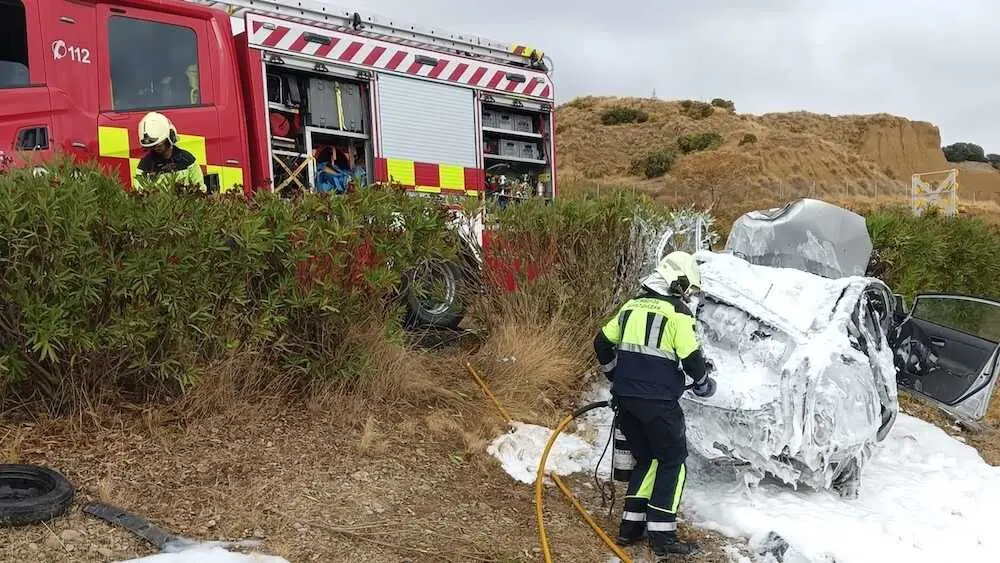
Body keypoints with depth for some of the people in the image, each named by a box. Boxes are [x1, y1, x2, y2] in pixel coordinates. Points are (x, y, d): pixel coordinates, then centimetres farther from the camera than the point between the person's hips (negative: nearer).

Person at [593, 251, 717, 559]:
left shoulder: (632, 305, 12)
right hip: (659, 403, -6)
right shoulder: (678, 312, -7)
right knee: (673, 461, 8)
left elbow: (602, 344, 16)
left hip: (626, 399, 6)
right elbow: (692, 358, -8)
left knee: (646, 459, 20)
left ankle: (631, 526, 20)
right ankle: (662, 536, 6)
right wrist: (704, 385, 13)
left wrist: (617, 379, 29)